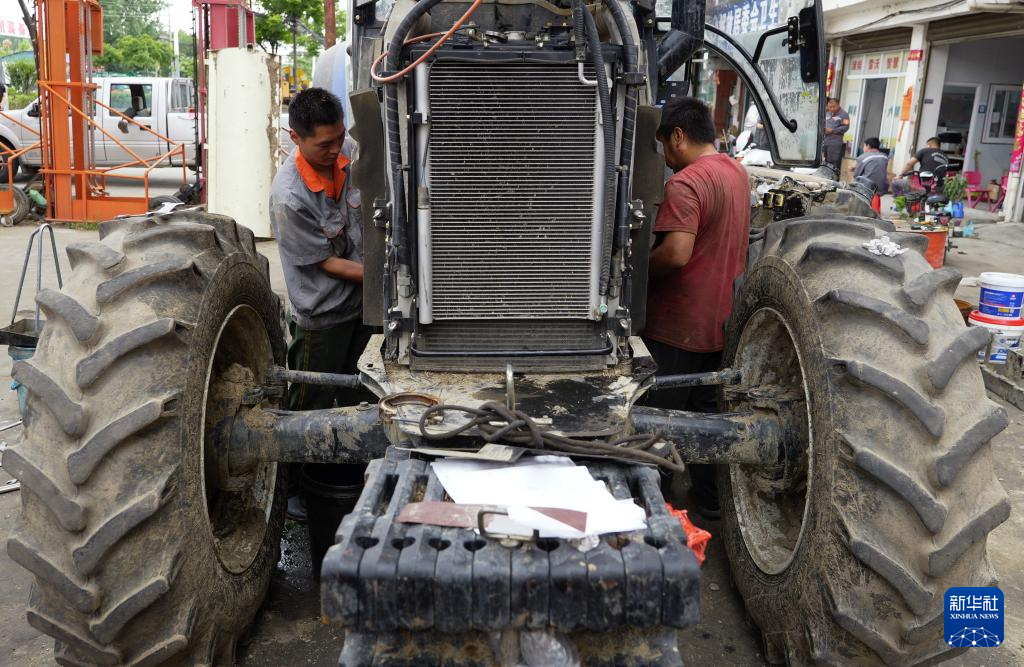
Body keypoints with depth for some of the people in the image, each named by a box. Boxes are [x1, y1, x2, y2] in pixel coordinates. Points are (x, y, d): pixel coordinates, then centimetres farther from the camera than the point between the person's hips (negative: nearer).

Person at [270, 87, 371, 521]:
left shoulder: (351, 155, -7)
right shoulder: (288, 197, -25)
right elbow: (325, 262, -18)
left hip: (362, 304, 6)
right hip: (322, 316, -6)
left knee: (357, 399, 21)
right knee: (310, 408, 9)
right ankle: (291, 490, 28)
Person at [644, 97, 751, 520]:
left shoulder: (685, 183, -20)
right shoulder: (737, 172, 9)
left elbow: (676, 253, -29)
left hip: (678, 326, -8)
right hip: (720, 321, 9)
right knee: (706, 410, 18)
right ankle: (709, 497, 28)